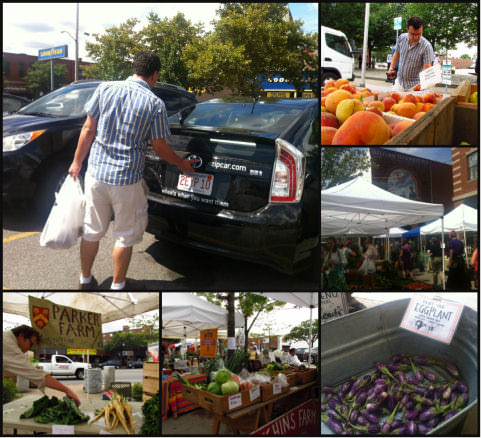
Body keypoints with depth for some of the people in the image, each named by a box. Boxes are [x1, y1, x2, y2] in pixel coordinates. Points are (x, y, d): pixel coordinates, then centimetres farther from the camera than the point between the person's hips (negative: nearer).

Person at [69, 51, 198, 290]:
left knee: (92, 230, 18)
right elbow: (159, 148, -2)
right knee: (125, 236, 13)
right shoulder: (155, 104, -8)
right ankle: (117, 286, 25)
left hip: (96, 172, 4)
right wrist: (182, 164, 15)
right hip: (127, 179, -3)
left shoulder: (105, 89, -1)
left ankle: (85, 280, 33)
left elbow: (88, 129, 2)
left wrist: (77, 162, 13)